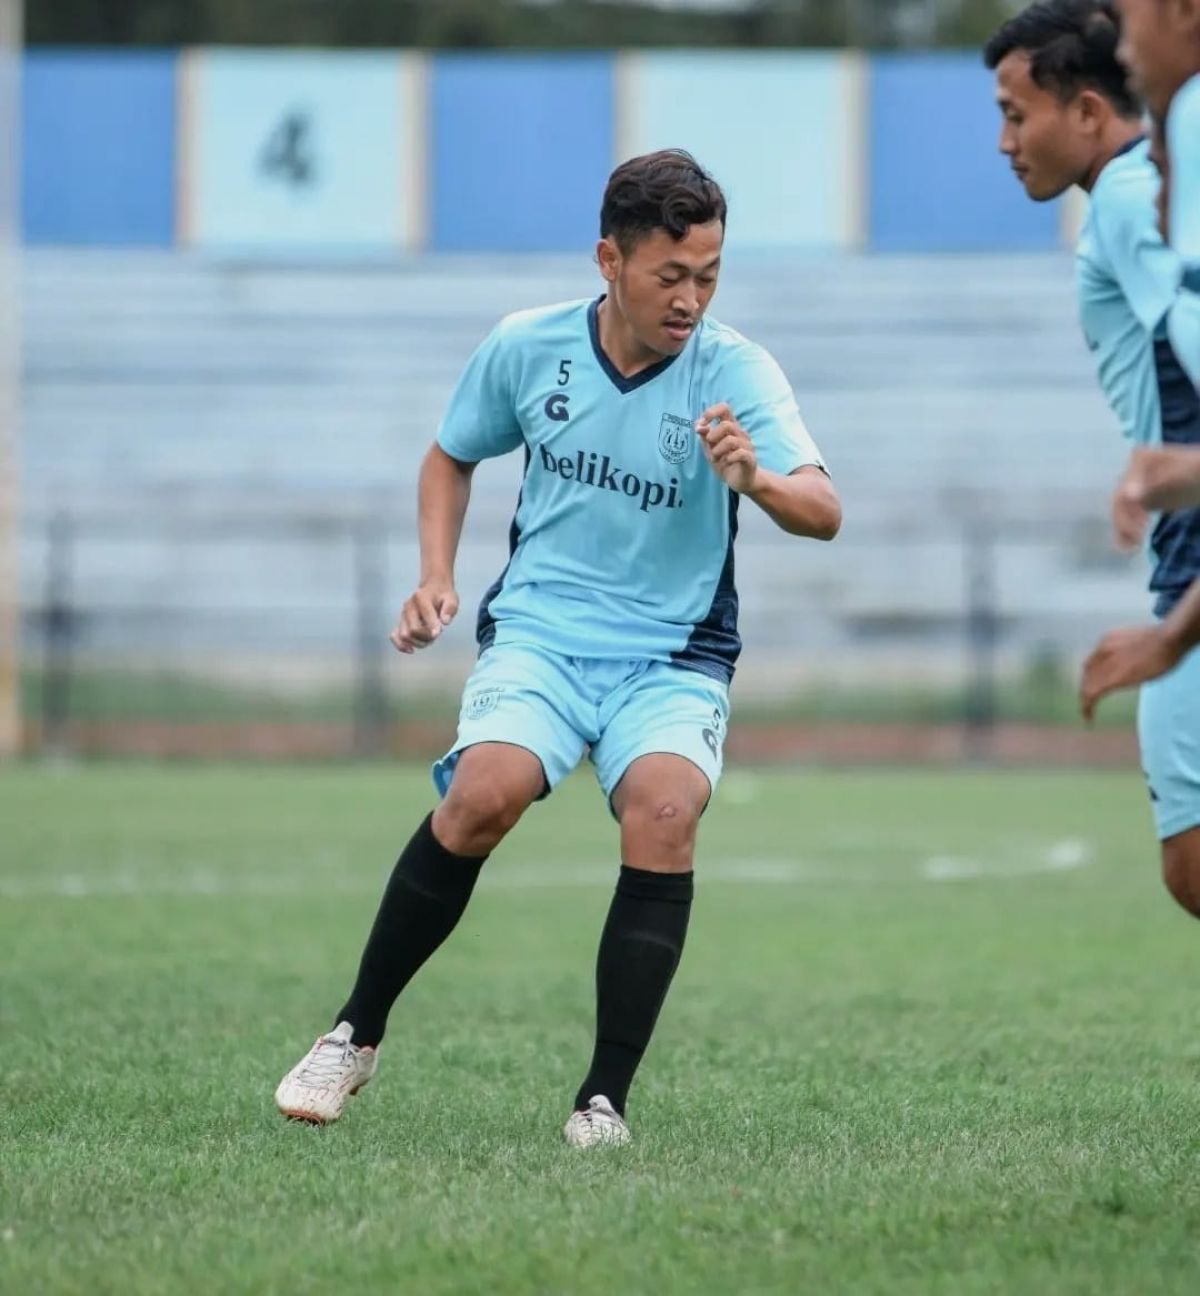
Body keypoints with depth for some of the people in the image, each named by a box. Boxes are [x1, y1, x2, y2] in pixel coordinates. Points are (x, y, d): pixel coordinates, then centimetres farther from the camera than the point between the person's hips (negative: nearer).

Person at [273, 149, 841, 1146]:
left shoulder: (736, 372, -11)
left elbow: (824, 513, -24)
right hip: (541, 630, 1)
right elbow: (452, 456, 17)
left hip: (675, 656, -1)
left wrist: (756, 480, -45)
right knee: (484, 795, -27)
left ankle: (605, 1099, -20)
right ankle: (357, 1035, -7)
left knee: (665, 812, -30)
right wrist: (437, 576, 2)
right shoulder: (526, 348, -3)